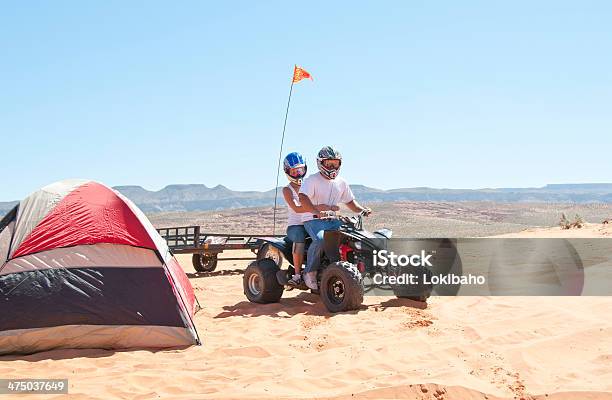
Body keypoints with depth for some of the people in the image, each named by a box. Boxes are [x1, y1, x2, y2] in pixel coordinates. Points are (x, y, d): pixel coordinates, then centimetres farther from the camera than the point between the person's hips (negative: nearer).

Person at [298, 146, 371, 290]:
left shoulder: (341, 183, 14)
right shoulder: (312, 180, -7)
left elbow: (350, 201, 22)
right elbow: (303, 199, -22)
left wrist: (362, 210, 2)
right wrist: (317, 211, -40)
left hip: (333, 220, 6)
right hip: (313, 219, -6)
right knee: (320, 240, -36)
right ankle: (310, 272, -19)